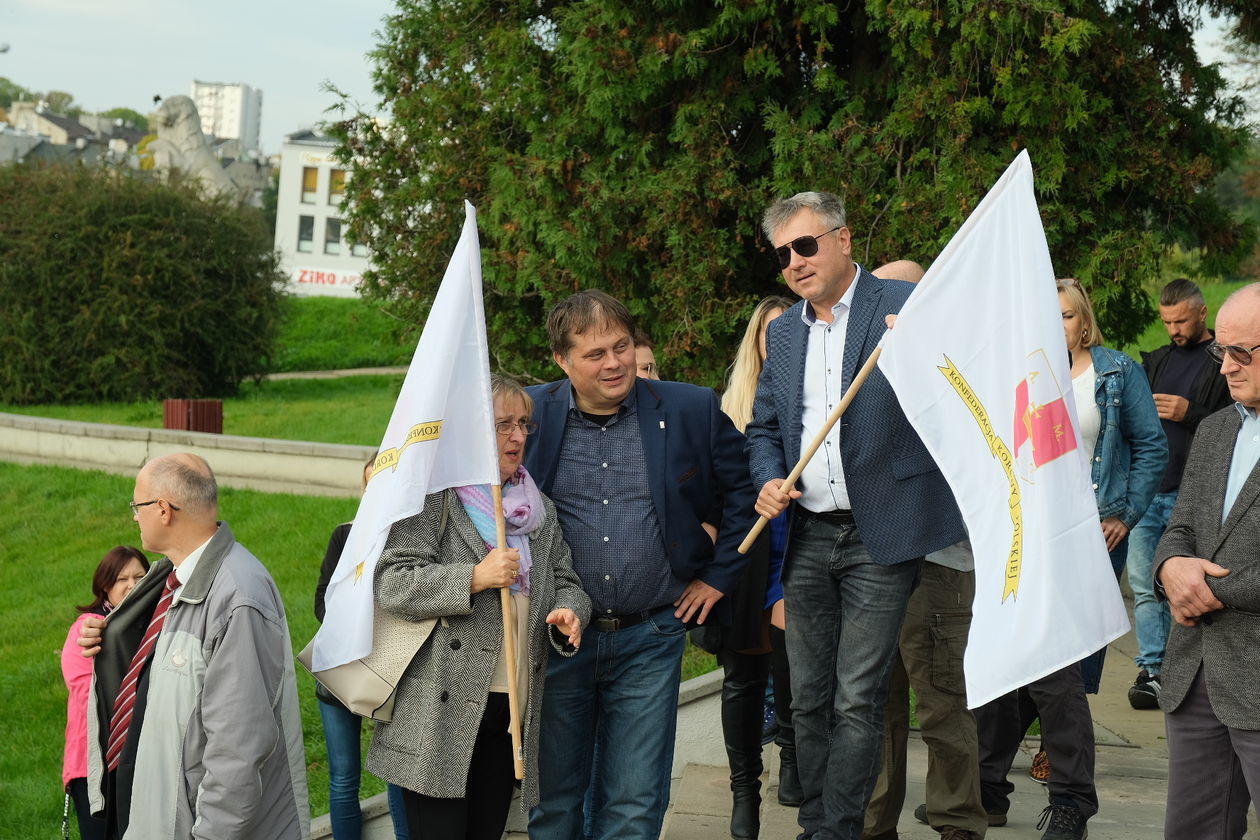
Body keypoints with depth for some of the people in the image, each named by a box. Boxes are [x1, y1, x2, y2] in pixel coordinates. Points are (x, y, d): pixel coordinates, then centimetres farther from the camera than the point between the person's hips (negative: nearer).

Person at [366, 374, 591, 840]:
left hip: (513, 710, 6)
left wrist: (568, 611, -4)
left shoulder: (541, 509, 16)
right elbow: (390, 583, -13)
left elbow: (564, 580, 20)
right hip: (441, 711, -6)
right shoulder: (433, 499, -5)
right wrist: (474, 578, -21)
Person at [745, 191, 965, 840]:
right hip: (807, 540, 6)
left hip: (880, 539, -6)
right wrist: (769, 481, 1)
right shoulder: (783, 331, 14)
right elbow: (764, 428, 21)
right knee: (808, 701, 10)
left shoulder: (906, 306, -4)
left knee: (858, 701, -6)